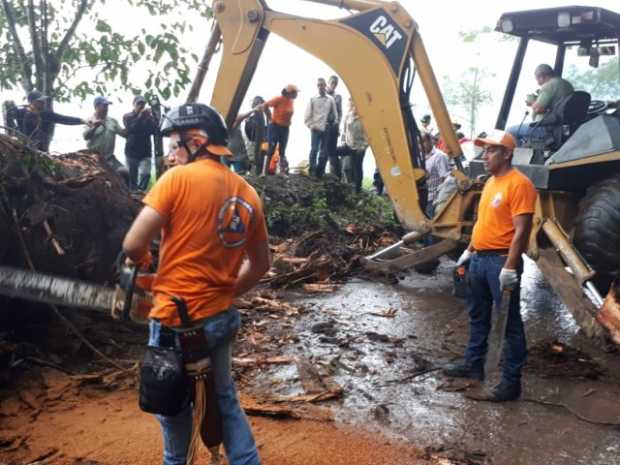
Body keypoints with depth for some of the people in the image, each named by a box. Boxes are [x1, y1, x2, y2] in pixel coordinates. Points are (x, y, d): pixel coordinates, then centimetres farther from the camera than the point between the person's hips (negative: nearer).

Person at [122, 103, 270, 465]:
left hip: (177, 320, -5)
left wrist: (144, 262, 6)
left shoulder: (178, 178, -15)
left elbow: (134, 245, -16)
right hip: (221, 317, 6)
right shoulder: (248, 194, 4)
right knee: (225, 400, 23)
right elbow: (261, 264, 11)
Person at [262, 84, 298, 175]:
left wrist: (288, 121, 5)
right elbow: (264, 106, -14)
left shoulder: (291, 101, 4)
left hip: (285, 128, 6)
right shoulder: (279, 99, -16)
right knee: (271, 150, -5)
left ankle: (283, 172, 14)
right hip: (275, 127, -6)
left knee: (282, 151, 9)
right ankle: (264, 172, -1)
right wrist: (271, 118, -9)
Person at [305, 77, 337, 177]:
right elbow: (307, 117, 4)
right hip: (316, 129, -2)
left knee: (324, 152, 3)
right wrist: (312, 126, -4)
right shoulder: (313, 99, 3)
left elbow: (335, 115, 10)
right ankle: (312, 172, -1)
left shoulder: (331, 100, 6)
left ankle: (320, 172, 10)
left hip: (327, 130, 2)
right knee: (314, 150, -9)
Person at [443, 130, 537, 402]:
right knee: (478, 316, 19)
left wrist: (510, 267, -24)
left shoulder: (518, 184, -16)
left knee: (509, 322, -1)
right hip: (480, 258, 10)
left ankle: (511, 382, 7)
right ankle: (473, 364, 34)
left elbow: (522, 230, -20)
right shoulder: (491, 182, 14)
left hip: (501, 261, -9)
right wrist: (469, 250, 22)